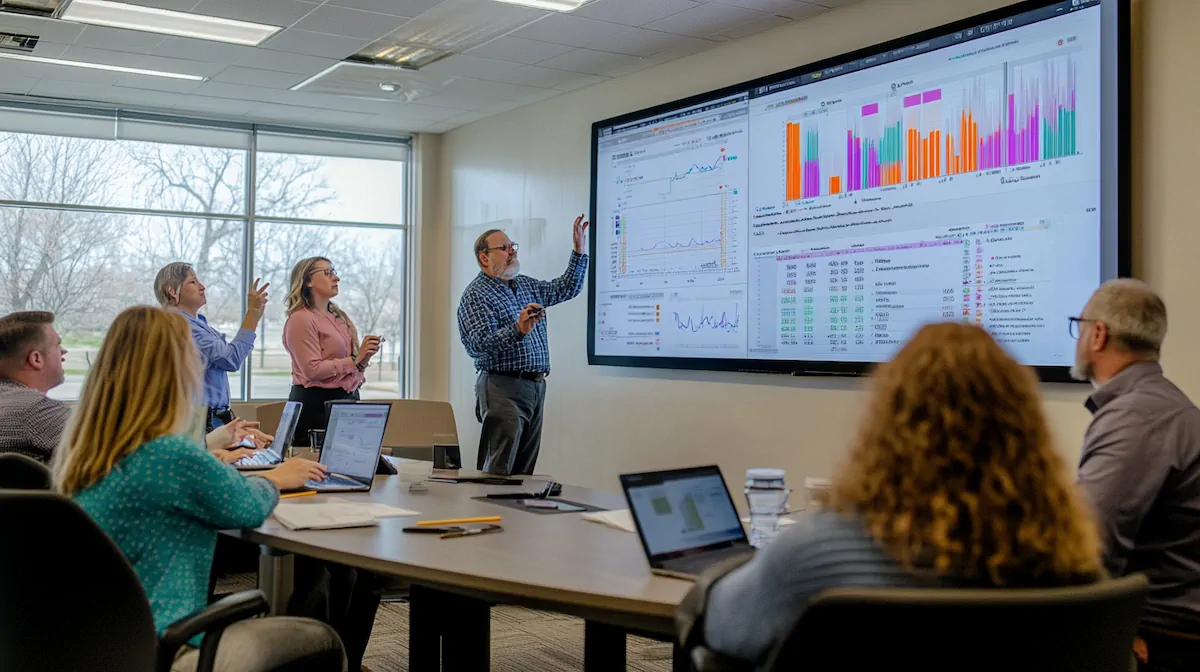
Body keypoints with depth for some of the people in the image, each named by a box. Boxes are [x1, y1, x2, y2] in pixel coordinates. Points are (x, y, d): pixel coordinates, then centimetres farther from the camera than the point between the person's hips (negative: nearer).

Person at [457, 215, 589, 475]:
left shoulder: (526, 285, 18)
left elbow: (566, 288, 25)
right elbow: (482, 342, -20)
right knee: (496, 472, -10)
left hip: (535, 386, 8)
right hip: (503, 388, -8)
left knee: (523, 472, 10)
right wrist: (518, 331, -35)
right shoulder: (476, 294, -7)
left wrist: (579, 250, 17)